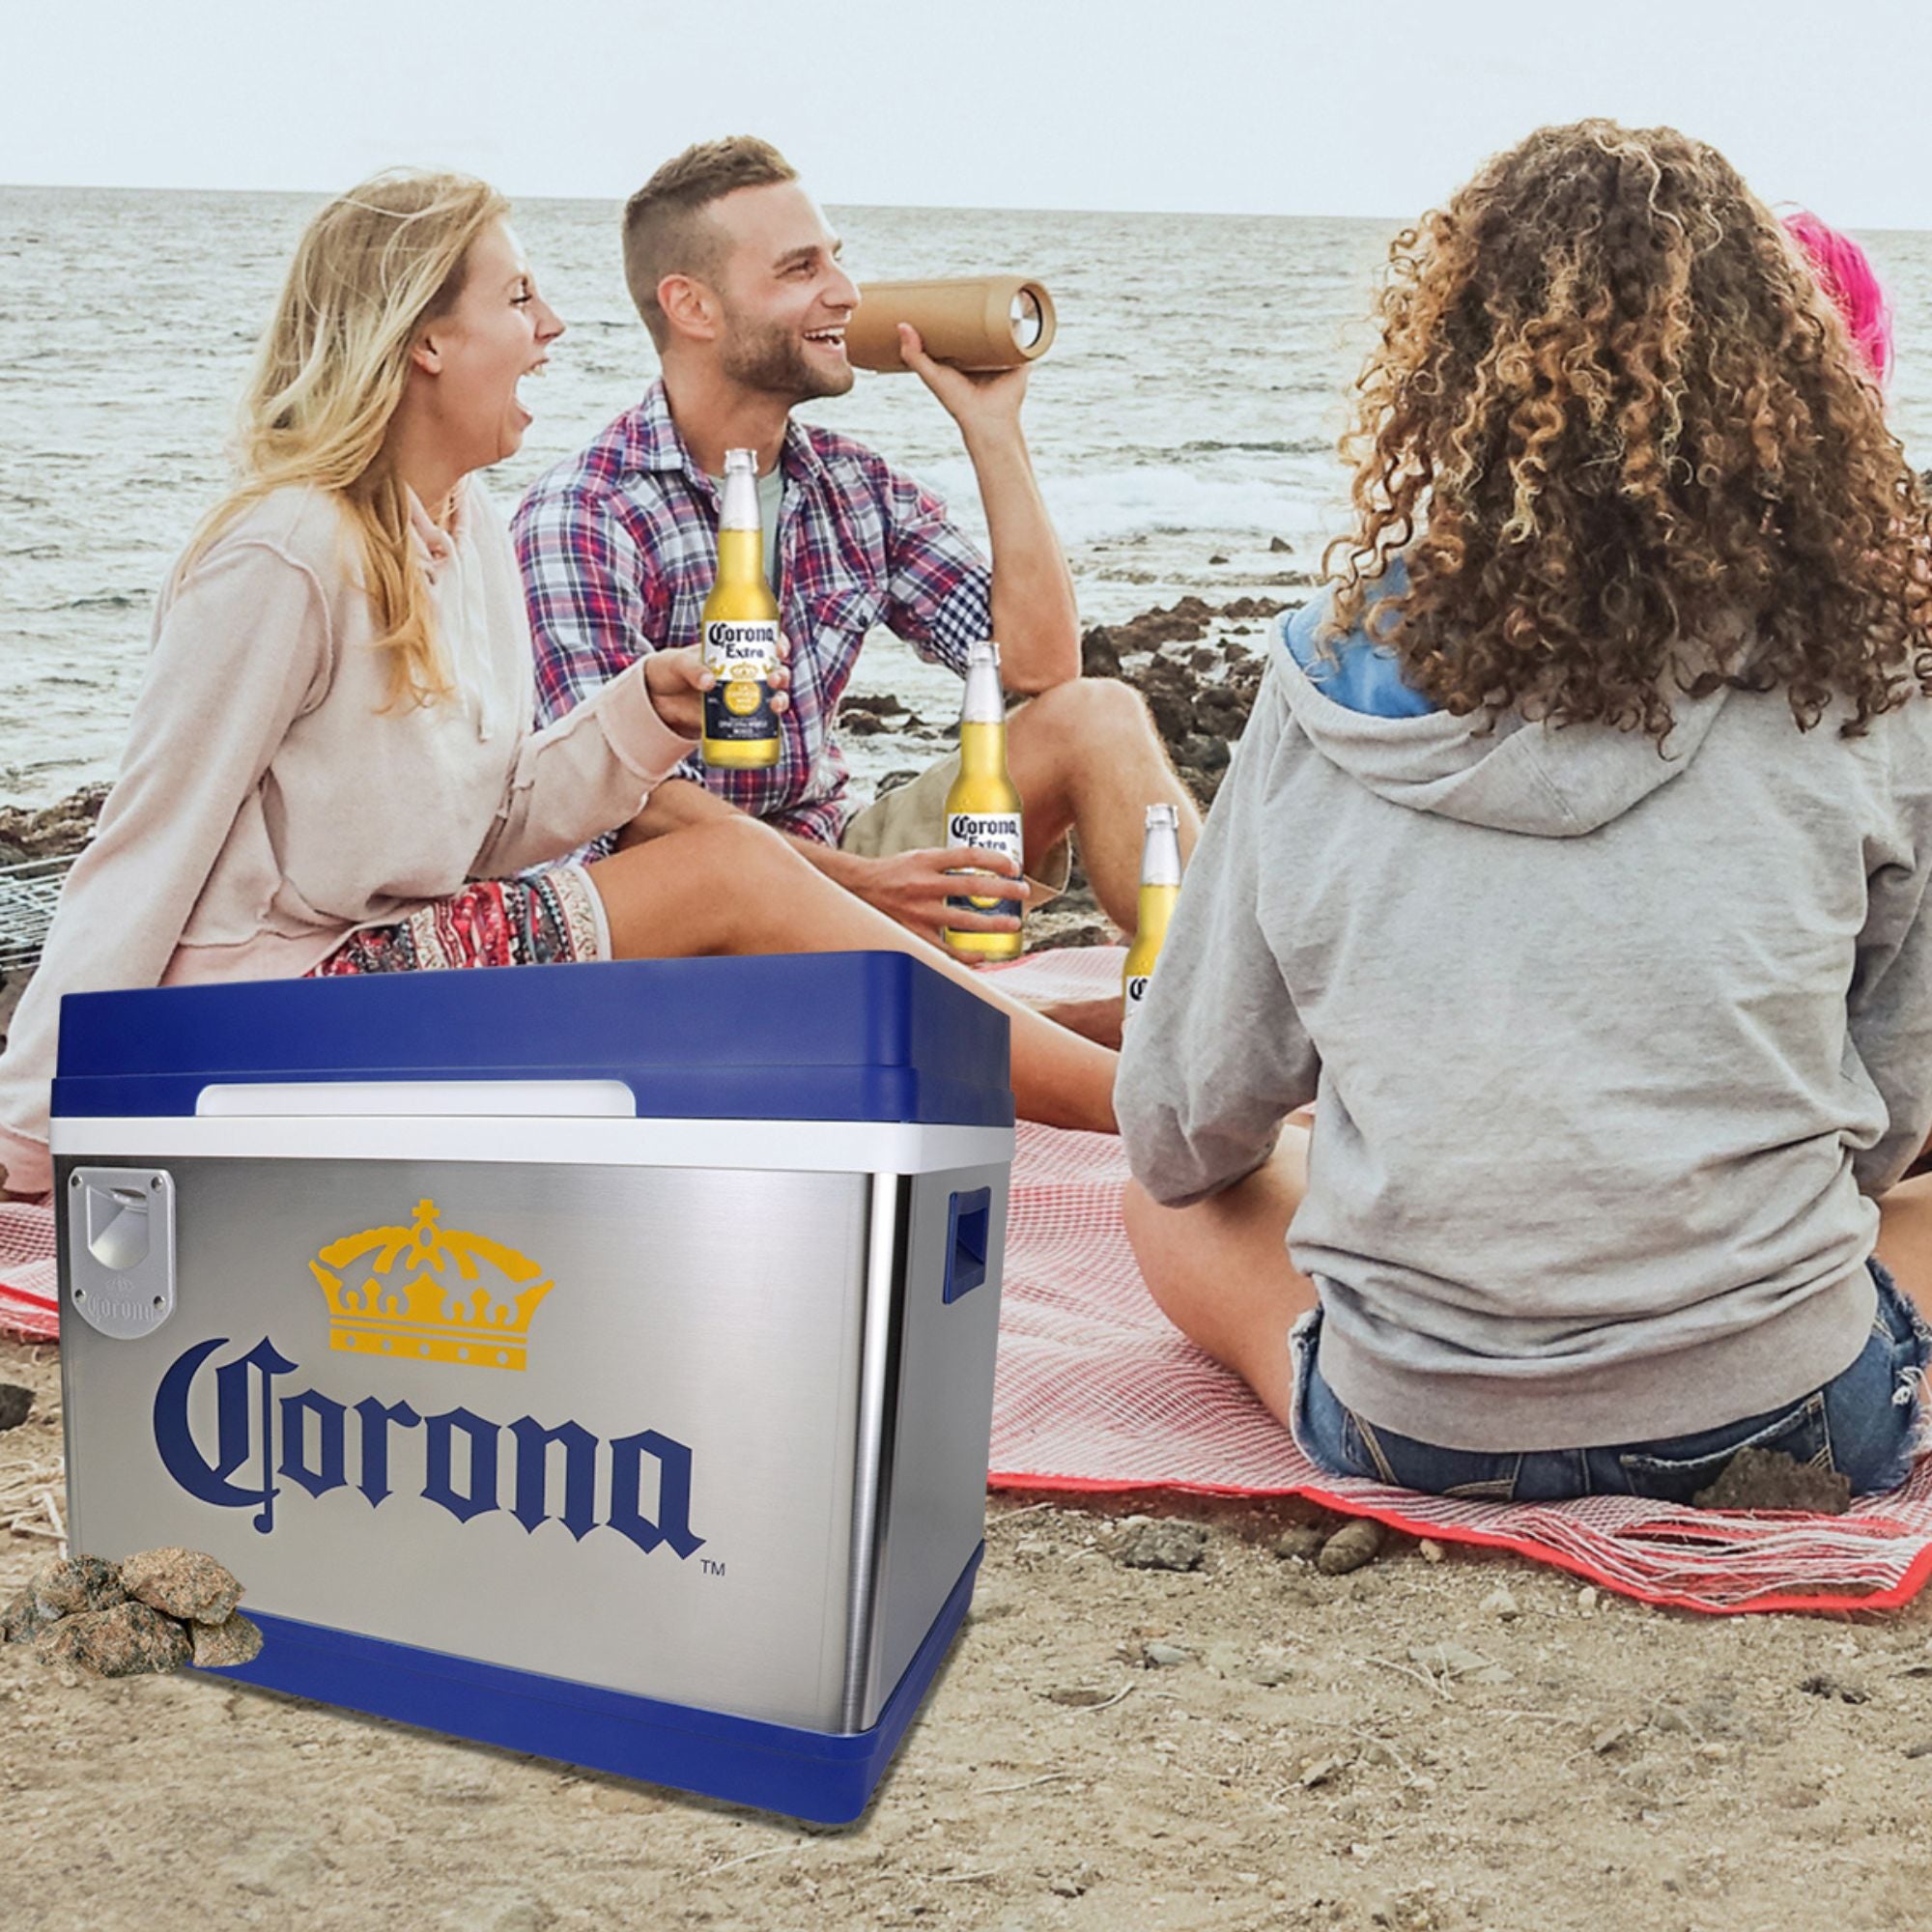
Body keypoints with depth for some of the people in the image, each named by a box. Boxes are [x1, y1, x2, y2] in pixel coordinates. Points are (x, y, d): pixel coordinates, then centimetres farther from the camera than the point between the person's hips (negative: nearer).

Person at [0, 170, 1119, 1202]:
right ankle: (1131, 1100, -12)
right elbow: (151, 851, -15)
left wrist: (650, 715, -6)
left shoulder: (471, 524, 8)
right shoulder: (285, 554, -18)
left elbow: (494, 828, 9)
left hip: (413, 957, 9)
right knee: (731, 875, -17)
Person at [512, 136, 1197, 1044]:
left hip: (833, 858, 6)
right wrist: (857, 882, -33)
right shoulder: (579, 517, -11)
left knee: (1096, 715, -9)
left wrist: (991, 427, -3)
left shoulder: (857, 491, 10)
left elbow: (1040, 664, 1)